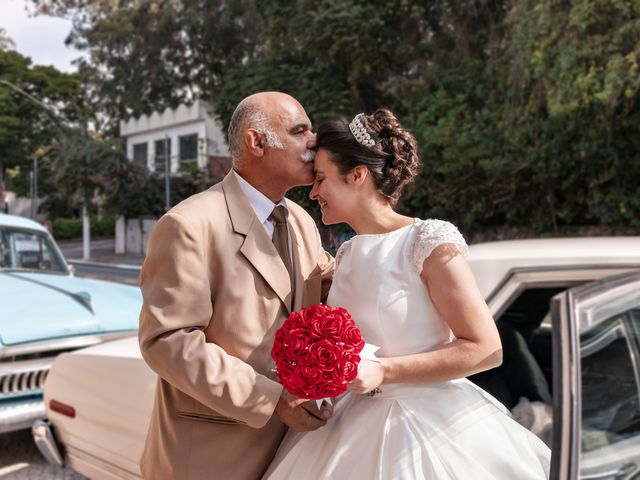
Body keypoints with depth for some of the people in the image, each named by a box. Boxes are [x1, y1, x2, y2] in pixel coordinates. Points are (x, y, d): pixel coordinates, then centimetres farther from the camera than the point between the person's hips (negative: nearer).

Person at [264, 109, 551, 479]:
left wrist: (382, 372, -22)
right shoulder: (347, 254, 6)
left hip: (430, 423, -7)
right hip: (362, 426, 7)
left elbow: (486, 349, -17)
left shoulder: (430, 242, -16)